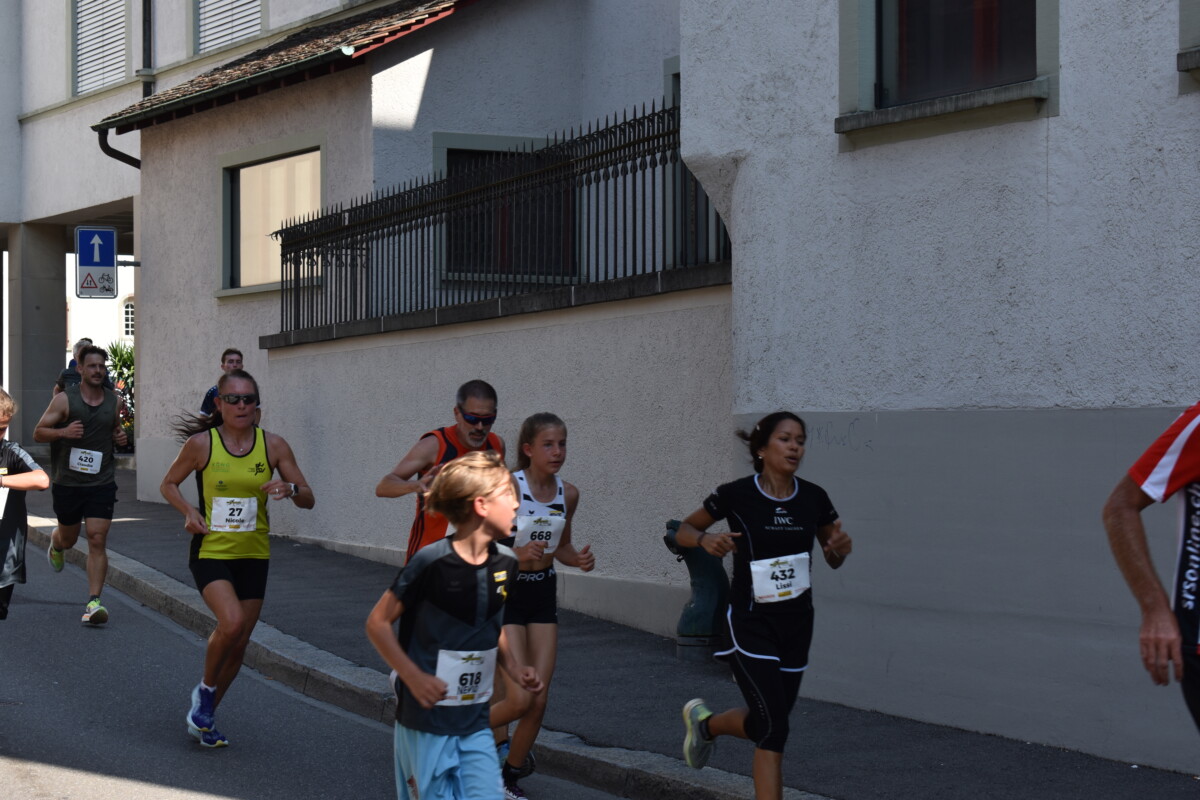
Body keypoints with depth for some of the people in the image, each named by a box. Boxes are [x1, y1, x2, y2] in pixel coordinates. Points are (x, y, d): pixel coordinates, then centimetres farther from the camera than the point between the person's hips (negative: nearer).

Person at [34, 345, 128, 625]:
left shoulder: (115, 401, 3)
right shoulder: (65, 400, -7)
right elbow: (38, 432, -4)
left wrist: (120, 436, 0)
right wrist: (63, 432, -22)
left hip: (102, 483, 1)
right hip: (67, 482, -1)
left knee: (97, 541, -11)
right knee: (68, 538, 17)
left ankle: (94, 602, -12)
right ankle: (55, 544, 56)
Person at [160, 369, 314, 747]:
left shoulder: (273, 445, -2)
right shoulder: (201, 443, -7)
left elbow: (308, 500, 2)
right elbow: (168, 484, 8)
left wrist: (291, 489, -20)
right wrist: (188, 512, -10)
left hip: (253, 555, 3)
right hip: (211, 550, -3)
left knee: (239, 643, 7)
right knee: (231, 622, -26)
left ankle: (204, 716, 28)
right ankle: (205, 690, 3)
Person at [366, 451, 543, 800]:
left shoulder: (506, 563, 1)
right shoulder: (432, 562, -18)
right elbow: (378, 623, -12)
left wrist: (515, 667, 0)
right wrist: (413, 677, -21)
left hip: (475, 721, 6)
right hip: (426, 718, -6)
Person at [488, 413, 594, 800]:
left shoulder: (568, 494, 1)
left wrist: (579, 558, -5)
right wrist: (517, 554, -30)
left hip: (543, 594, 5)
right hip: (504, 591, -5)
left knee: (539, 700, 3)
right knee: (519, 699, -14)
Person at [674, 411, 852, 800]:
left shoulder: (814, 498, -2)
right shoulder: (736, 495, -12)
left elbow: (833, 559, 10)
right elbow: (684, 530, 1)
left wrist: (840, 548, -13)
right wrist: (705, 539, -21)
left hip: (796, 624, 5)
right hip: (751, 624, -5)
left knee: (766, 722, 15)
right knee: (774, 728, -15)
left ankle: (705, 723, 46)